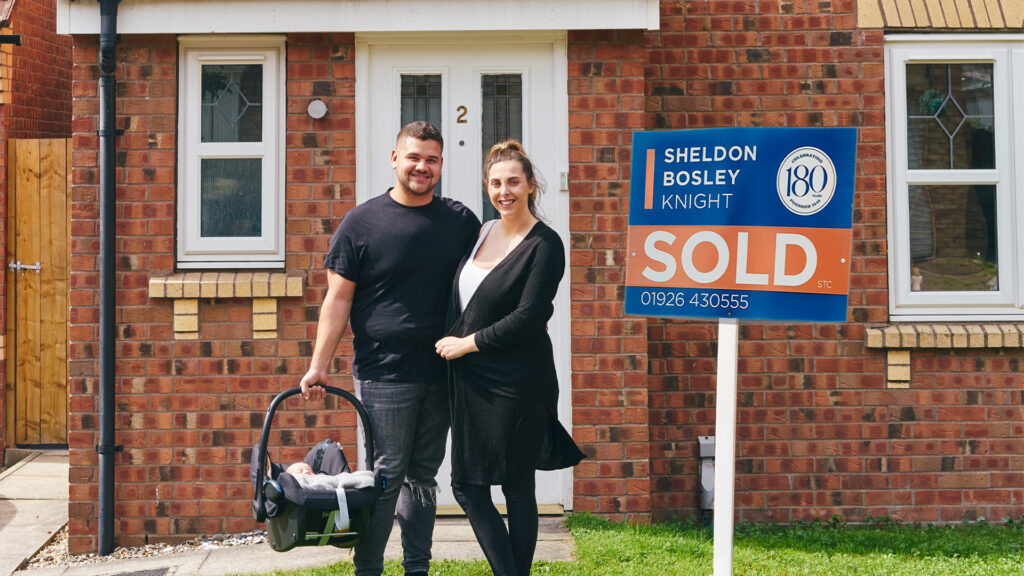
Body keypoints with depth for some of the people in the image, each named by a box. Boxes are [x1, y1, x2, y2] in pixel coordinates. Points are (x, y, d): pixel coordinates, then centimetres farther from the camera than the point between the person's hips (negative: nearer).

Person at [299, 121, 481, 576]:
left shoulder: (461, 221, 9)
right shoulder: (362, 222, -1)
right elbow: (338, 299, -2)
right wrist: (319, 365, -8)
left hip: (441, 373, 4)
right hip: (384, 374, -4)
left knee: (423, 475, 12)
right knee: (386, 475, -2)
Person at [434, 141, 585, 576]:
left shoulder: (544, 244, -10)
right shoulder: (483, 232, 11)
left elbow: (528, 319, -17)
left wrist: (466, 344, -11)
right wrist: (450, 342, 7)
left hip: (515, 384, -7)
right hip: (470, 379, 7)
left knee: (517, 488, 3)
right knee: (467, 486, 8)